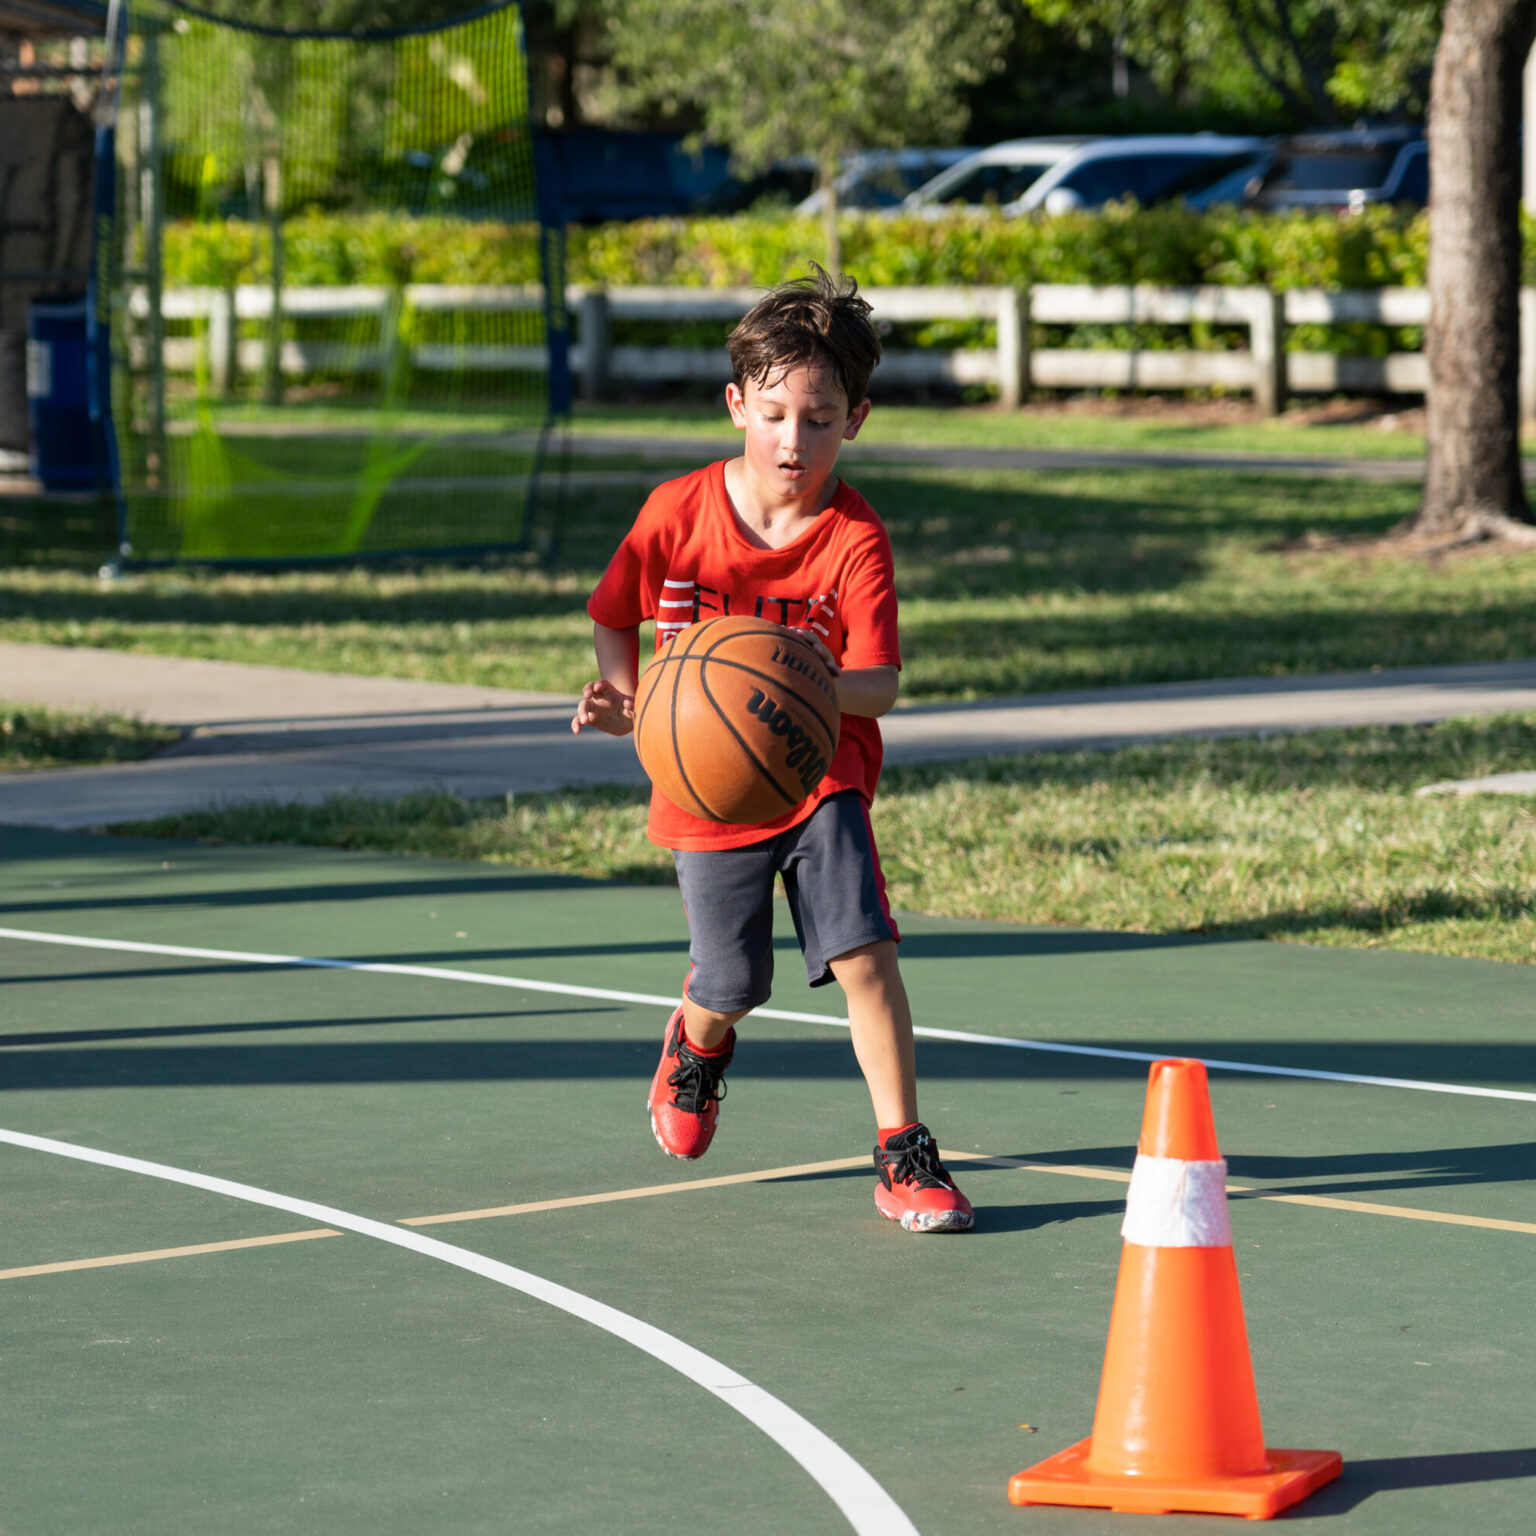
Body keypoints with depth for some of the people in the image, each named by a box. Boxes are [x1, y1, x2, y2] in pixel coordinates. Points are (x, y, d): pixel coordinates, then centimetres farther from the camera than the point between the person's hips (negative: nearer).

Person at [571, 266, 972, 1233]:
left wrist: (823, 688, -44)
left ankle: (905, 1154, -7)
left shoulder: (856, 539, -15)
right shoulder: (678, 512, -9)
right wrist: (623, 699, -12)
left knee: (864, 951, -18)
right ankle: (698, 1046, 46)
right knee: (732, 987, 7)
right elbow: (615, 617, 6)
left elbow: (880, 687, -22)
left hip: (820, 777, -1)